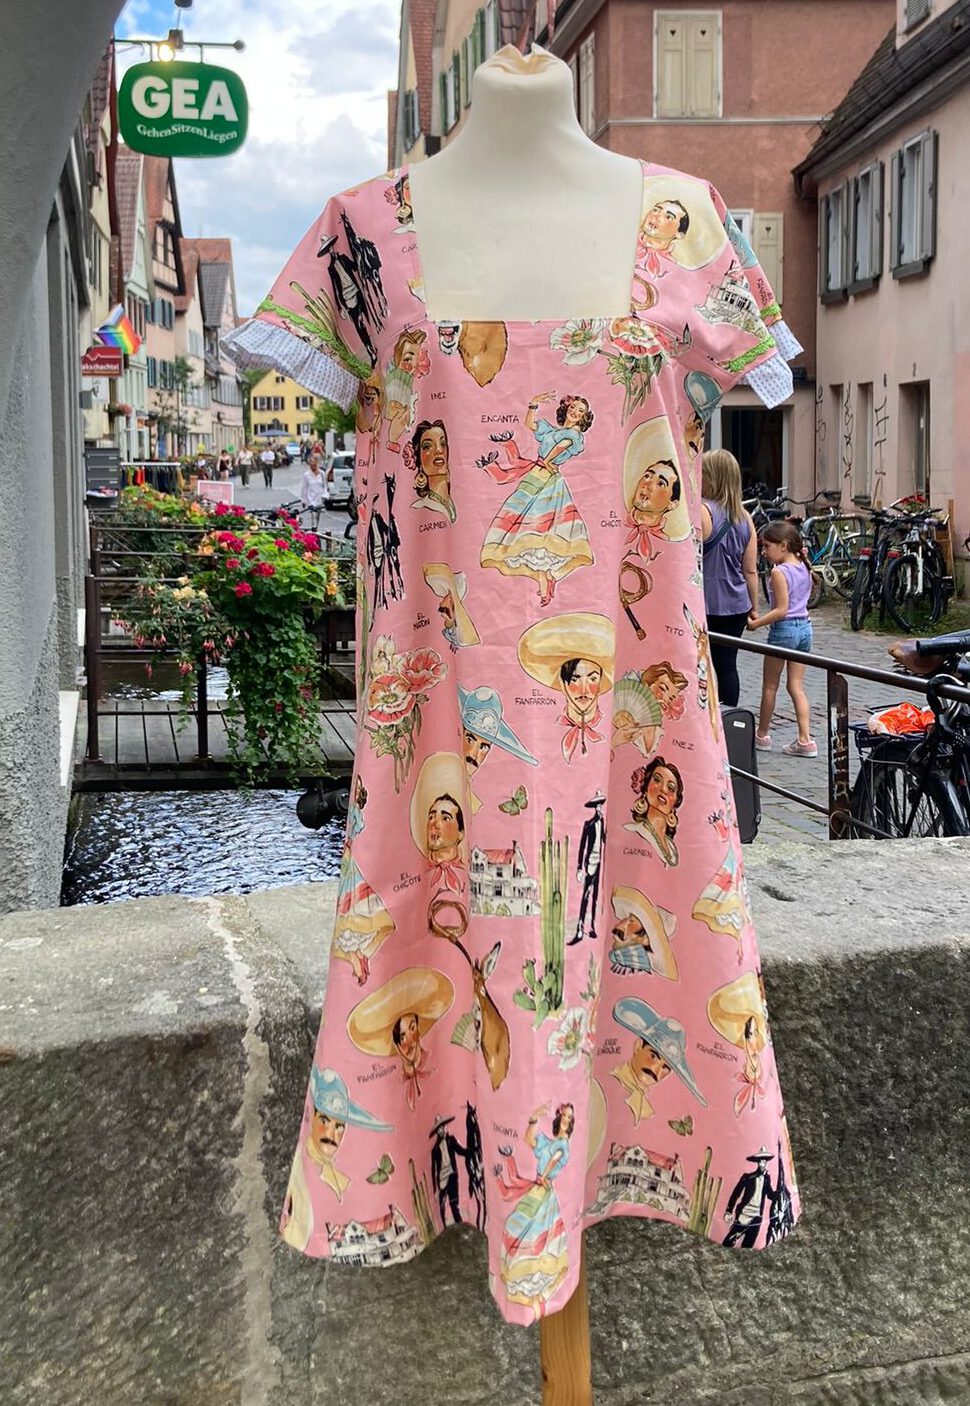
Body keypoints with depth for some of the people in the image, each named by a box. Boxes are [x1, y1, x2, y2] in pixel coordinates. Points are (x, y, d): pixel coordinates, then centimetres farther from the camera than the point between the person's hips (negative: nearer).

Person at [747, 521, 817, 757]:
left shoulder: (779, 572, -16)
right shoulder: (804, 568, 6)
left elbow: (781, 609, -20)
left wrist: (756, 623, -15)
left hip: (783, 630, -7)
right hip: (804, 626, 7)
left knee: (770, 686, 8)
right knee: (796, 686, 9)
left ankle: (762, 735, 19)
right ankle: (805, 739, 1)